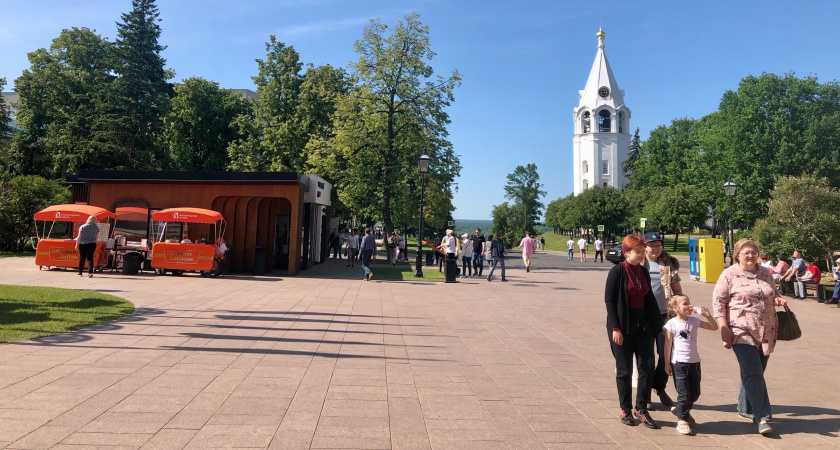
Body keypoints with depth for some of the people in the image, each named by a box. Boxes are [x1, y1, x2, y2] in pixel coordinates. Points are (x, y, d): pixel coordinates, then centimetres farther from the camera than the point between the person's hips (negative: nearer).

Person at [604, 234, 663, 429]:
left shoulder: (643, 272, 7)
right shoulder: (617, 272, -11)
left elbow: (649, 299, 12)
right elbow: (609, 300, -12)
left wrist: (658, 324, 11)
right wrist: (615, 328, -16)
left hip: (643, 325, 5)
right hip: (623, 326, -5)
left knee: (647, 367, 4)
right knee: (624, 370, 6)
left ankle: (641, 408, 19)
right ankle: (625, 410, 20)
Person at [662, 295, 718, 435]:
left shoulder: (694, 321, 6)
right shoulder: (671, 324, -8)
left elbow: (714, 327, 9)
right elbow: (668, 344, -6)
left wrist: (708, 315, -9)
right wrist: (667, 363, -5)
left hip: (694, 362, 6)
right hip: (679, 362, -5)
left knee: (695, 393, 12)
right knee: (684, 393, -2)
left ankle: (680, 410, 35)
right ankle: (682, 420, 10)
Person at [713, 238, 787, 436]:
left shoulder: (765, 273, 13)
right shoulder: (729, 275, -4)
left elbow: (773, 295, 26)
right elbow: (718, 301, -6)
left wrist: (778, 300, 1)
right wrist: (724, 328, -13)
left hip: (766, 332, 5)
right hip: (742, 331, -5)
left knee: (753, 373, 13)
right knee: (753, 373, -10)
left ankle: (745, 408, 29)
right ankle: (762, 417, -3)